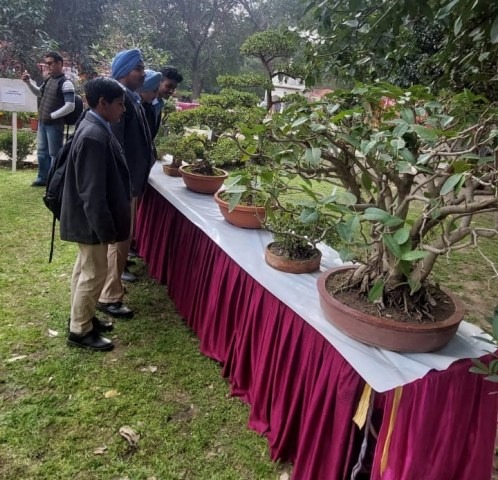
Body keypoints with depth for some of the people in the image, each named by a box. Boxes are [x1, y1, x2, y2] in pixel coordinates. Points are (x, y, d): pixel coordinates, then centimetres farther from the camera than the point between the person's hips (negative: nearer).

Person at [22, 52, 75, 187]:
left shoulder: (65, 83, -15)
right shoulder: (48, 80, 10)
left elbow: (70, 106, -22)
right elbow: (39, 93, 28)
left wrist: (52, 116, -18)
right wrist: (28, 82, 12)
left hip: (54, 124, -9)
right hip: (42, 123, 9)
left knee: (54, 154, 0)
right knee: (42, 151, 17)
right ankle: (43, 178, 29)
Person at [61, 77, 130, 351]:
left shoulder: (94, 128, 7)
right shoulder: (94, 137, -25)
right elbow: (93, 192, -26)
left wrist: (106, 225, 22)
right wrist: (106, 229, -21)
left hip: (88, 219, 10)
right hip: (91, 220, -10)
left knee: (85, 268, 20)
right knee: (94, 273, 3)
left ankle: (83, 317, 37)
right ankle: (79, 331, 18)